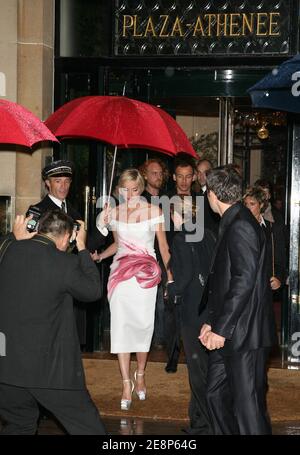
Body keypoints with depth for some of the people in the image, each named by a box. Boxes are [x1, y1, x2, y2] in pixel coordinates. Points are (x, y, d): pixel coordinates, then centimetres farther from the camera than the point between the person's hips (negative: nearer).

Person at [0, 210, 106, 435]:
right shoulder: (65, 263, -14)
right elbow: (93, 291, 3)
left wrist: (18, 238, 22)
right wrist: (82, 248, 9)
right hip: (46, 367, -5)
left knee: (20, 424, 26)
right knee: (89, 427, 5)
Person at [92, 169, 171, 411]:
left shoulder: (153, 211, 0)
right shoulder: (114, 212, 7)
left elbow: (163, 245, 2)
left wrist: (170, 275, -2)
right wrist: (100, 256, 5)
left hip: (145, 273, -2)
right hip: (120, 272, 2)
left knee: (144, 324, -3)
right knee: (121, 325, -5)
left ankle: (140, 374, 22)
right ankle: (127, 384, -1)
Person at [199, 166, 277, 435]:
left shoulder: (241, 226, -15)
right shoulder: (230, 224, 16)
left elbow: (244, 281, -21)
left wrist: (221, 329, -18)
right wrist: (210, 322, 12)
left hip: (244, 334, -10)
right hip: (227, 332, 10)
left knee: (247, 405, -6)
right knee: (217, 394, 15)